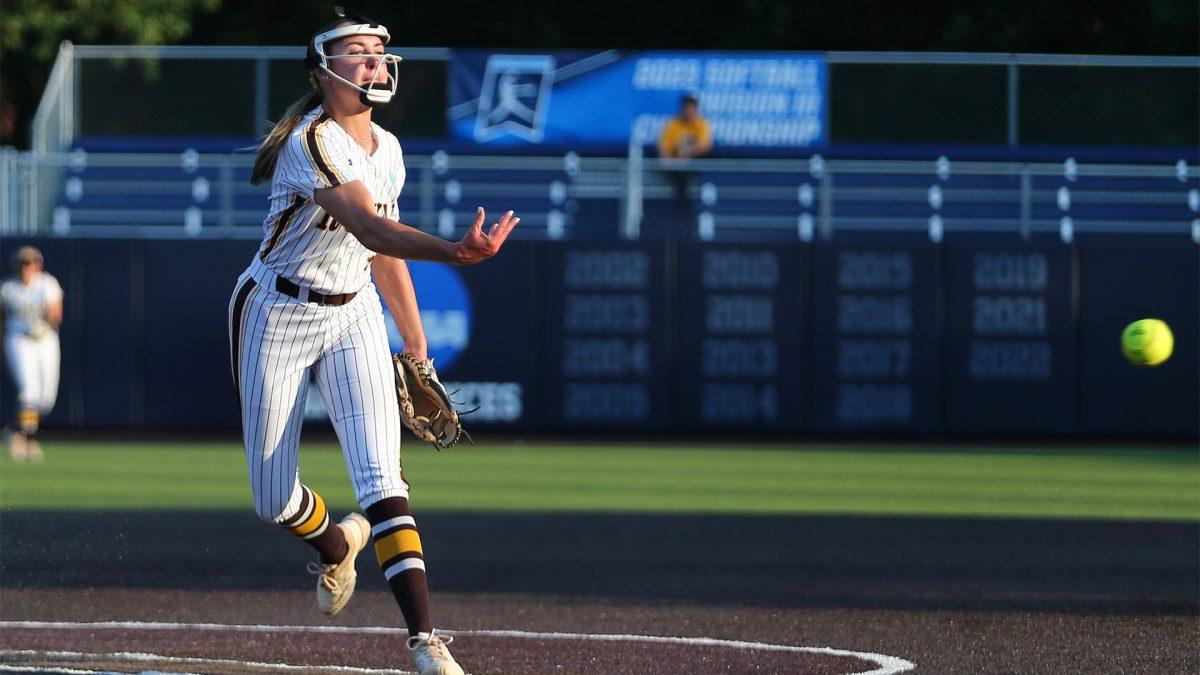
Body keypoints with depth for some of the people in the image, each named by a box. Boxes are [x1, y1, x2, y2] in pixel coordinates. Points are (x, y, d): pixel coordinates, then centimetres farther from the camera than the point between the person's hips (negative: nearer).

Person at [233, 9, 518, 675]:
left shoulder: (387, 151, 2)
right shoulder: (311, 143, -23)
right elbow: (368, 226, -39)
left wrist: (416, 344, 20)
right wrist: (454, 251, -55)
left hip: (354, 317, 4)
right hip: (278, 314, -4)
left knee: (380, 477, -15)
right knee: (274, 502, 2)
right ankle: (335, 543, 39)